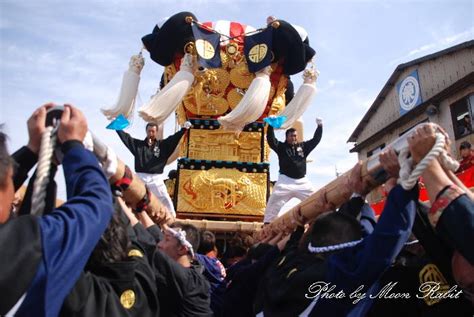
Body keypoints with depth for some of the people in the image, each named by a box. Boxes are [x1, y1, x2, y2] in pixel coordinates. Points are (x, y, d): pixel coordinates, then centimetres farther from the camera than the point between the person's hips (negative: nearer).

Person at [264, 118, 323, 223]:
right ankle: (267, 223, -2)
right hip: (285, 181, -3)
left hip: (302, 182, 3)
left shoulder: (303, 146, 10)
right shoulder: (281, 147, 1)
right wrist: (271, 125, -22)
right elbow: (270, 139, -12)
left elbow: (316, 139, 10)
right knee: (274, 202, -8)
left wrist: (320, 126, 1)